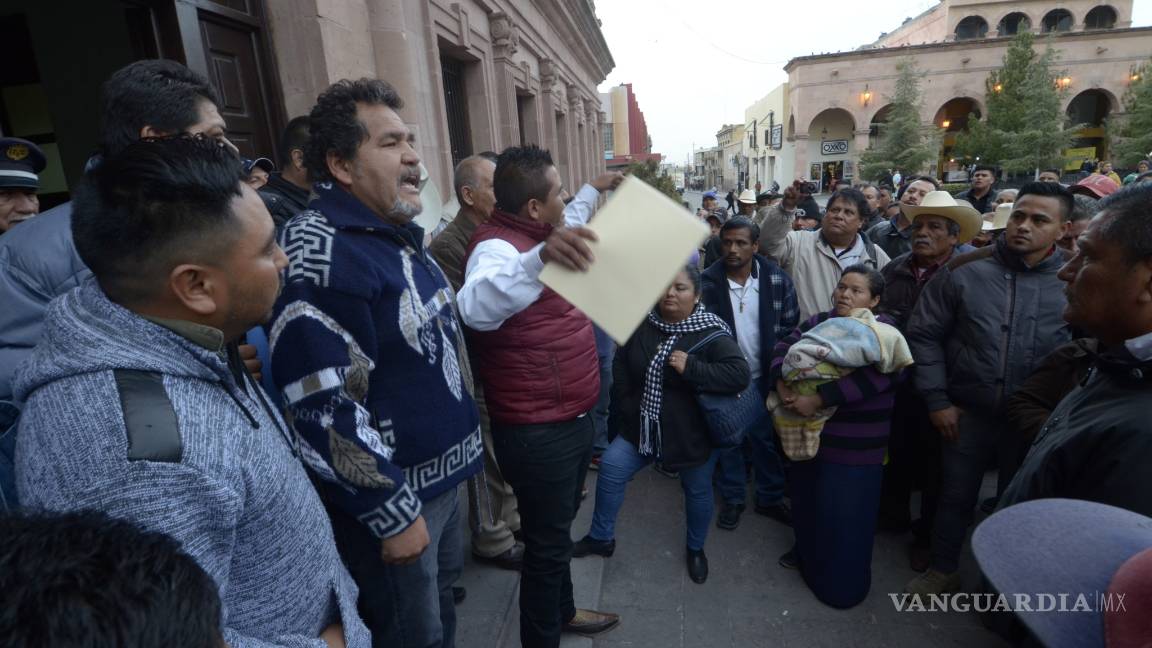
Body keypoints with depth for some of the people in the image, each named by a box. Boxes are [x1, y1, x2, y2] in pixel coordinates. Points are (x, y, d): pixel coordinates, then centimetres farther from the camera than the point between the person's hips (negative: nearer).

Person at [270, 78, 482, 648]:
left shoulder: (398, 234, 7)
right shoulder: (318, 253, -24)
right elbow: (322, 411, -26)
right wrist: (394, 514, -21)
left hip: (440, 476, 9)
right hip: (391, 495, -8)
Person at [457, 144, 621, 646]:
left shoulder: (535, 234, 8)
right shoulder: (498, 247, -22)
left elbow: (571, 220, 35)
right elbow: (476, 309, -47)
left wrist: (597, 191, 37)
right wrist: (539, 258, -59)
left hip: (572, 419, 10)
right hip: (539, 433, -10)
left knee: (559, 531, 27)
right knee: (547, 545, 7)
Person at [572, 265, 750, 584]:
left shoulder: (711, 333, -18)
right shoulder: (642, 323, -5)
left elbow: (741, 375, -27)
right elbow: (621, 365, 7)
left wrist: (690, 367, -33)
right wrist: (627, 408, 2)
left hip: (693, 432, -3)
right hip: (644, 426, 4)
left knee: (697, 490, 14)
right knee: (611, 467, 0)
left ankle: (696, 548, 42)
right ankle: (601, 537, 21)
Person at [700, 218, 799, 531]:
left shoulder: (778, 280, -9)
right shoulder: (708, 282, -13)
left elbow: (790, 325, 0)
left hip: (763, 376, 1)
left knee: (766, 438, 16)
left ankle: (770, 497, 36)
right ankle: (732, 499, 32)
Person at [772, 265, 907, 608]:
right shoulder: (818, 322, 7)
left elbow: (874, 376, -26)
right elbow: (783, 349, -1)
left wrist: (818, 399, -29)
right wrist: (782, 385, -21)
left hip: (854, 448, -5)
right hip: (806, 436, 5)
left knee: (844, 517, 4)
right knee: (805, 501, 19)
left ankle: (842, 583, 28)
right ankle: (805, 552, 46)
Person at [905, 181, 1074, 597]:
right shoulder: (964, 270, -8)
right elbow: (924, 334, -4)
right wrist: (936, 400, -7)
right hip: (967, 413, 0)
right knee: (956, 497, 15)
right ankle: (943, 570, 38)